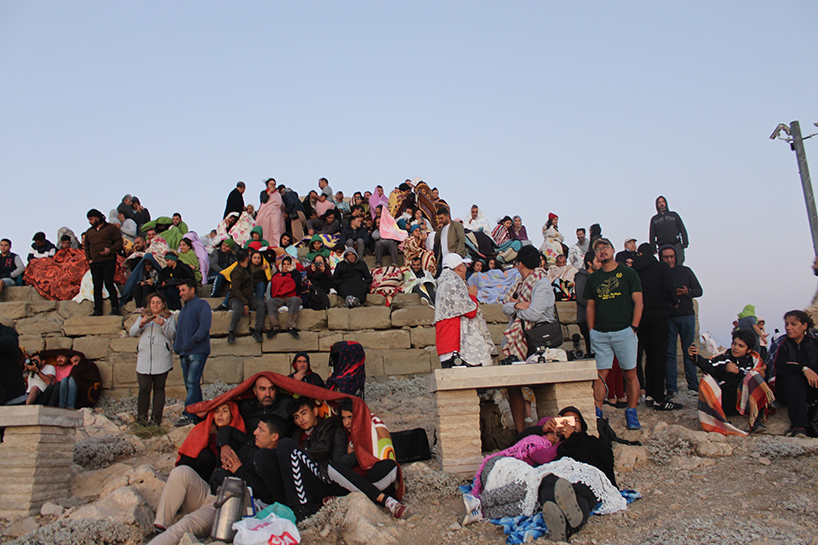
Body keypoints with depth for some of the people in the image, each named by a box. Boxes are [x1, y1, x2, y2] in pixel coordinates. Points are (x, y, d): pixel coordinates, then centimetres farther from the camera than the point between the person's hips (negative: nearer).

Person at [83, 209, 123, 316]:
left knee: (109, 284, -11)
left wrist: (110, 250, -14)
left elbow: (119, 242, 1)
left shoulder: (111, 228, 5)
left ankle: (115, 308, -4)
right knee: (97, 286, 4)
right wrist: (88, 259, 10)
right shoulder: (89, 232, 20)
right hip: (95, 263, 5)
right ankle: (98, 310, 8)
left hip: (108, 261, -5)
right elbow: (86, 247, 24)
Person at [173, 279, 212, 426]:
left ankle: (189, 415, -15)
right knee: (189, 384, 8)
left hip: (198, 351, -8)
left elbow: (204, 326, -14)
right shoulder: (184, 309, 24)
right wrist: (177, 345, 9)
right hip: (184, 353, 8)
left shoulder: (202, 305, -1)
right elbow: (179, 329, 26)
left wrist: (191, 342, -17)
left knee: (192, 382, -13)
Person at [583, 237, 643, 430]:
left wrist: (634, 327, -8)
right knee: (600, 373, 2)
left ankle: (631, 414, 10)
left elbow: (638, 302, 0)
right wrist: (591, 331, 6)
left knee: (630, 373, 0)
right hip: (600, 334, 3)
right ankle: (597, 413, 8)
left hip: (624, 332, -2)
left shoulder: (628, 273, 4)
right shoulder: (593, 278, 13)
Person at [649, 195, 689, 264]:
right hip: (663, 247, 0)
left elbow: (682, 230, 12)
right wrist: (653, 249, 4)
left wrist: (685, 243, 0)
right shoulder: (654, 219, 17)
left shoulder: (674, 215, 17)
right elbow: (652, 236, 15)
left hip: (676, 245, 0)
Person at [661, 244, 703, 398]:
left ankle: (693, 385, 14)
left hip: (687, 316, 1)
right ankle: (671, 388, 5)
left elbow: (699, 290, 9)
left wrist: (687, 292, -10)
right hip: (667, 317, -1)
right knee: (669, 353, 0)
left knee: (689, 352, 5)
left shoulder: (685, 271, 9)